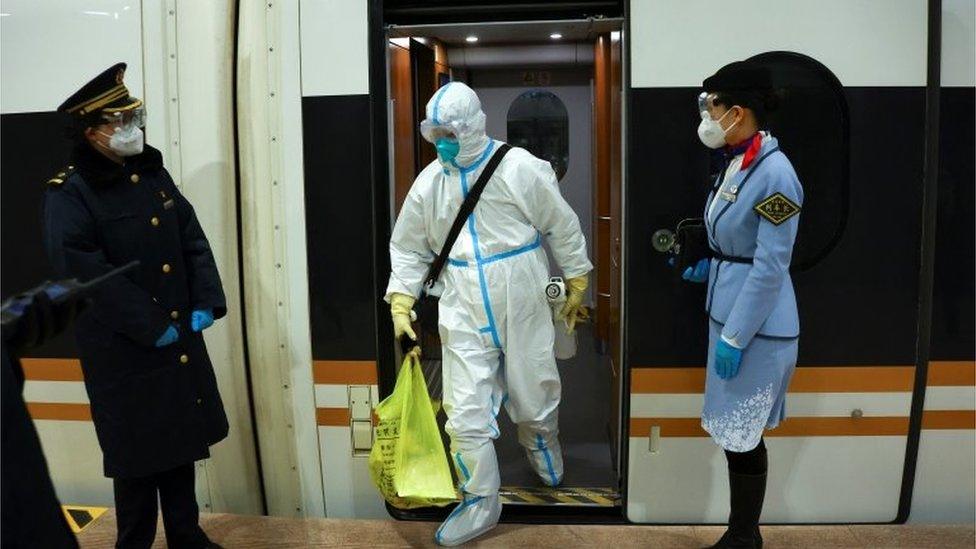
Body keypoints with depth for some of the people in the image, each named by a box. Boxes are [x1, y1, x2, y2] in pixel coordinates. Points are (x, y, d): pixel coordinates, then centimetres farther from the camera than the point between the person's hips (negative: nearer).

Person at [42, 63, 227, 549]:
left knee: (183, 437, 16)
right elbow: (82, 271, -22)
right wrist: (149, 327, -21)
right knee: (138, 453, 6)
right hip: (123, 350, -6)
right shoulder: (69, 193, -13)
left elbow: (193, 240, 8)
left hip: (181, 338, 6)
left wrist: (206, 303, -4)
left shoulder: (153, 174, 8)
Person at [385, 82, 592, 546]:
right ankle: (480, 503, 19)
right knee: (466, 412, -1)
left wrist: (576, 286, 6)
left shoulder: (520, 168, -10)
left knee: (534, 399, 14)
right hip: (464, 316, 2)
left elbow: (564, 228, 0)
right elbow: (409, 248, 9)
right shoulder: (429, 181, 0)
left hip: (523, 311, -2)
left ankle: (542, 445, 50)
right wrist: (400, 303, -1)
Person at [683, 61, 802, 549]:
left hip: (756, 324, -9)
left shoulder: (774, 173, -21)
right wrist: (706, 266, 6)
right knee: (733, 433, 16)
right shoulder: (735, 161, 7)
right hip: (728, 311, 9)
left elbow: (770, 266, -21)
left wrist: (735, 337, -19)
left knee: (742, 436, 4)